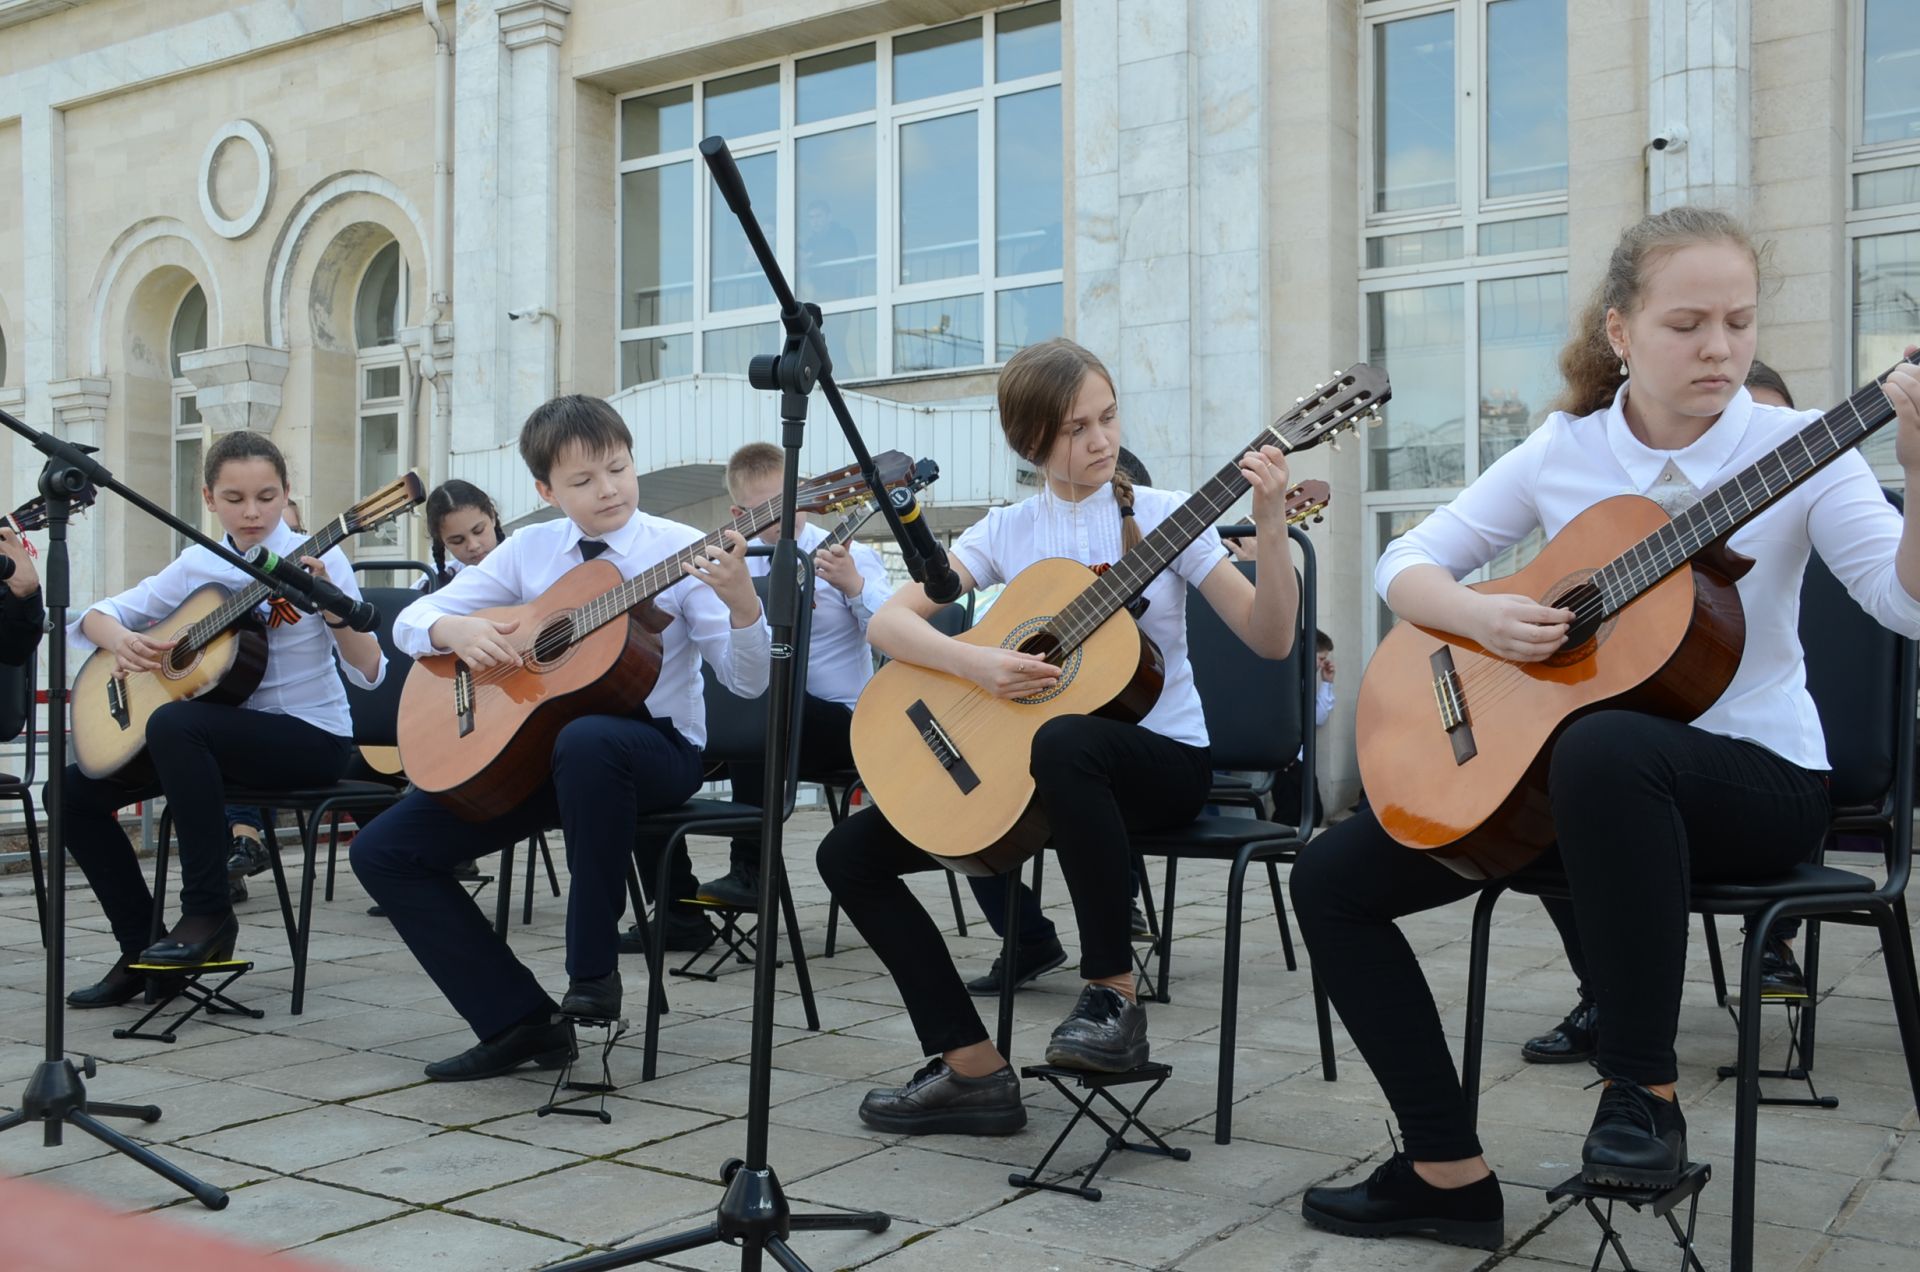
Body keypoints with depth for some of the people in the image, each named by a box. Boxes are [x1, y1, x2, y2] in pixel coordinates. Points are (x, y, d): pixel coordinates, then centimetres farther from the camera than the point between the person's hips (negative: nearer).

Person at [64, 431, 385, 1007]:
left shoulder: (315, 561, -8)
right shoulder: (198, 566, 5)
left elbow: (369, 671, -14)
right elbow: (98, 615, 11)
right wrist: (121, 640, -12)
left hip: (310, 737, -6)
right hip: (226, 732, 6)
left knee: (174, 723, -32)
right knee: (77, 787, -4)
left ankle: (208, 913, -21)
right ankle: (141, 948, 5)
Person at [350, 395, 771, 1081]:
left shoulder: (680, 550, -5)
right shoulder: (530, 549, 6)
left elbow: (747, 682, -12)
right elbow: (411, 618, 9)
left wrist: (741, 603, -32)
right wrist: (456, 630, -14)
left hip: (655, 746, -5)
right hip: (533, 743, 5)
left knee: (586, 739, -41)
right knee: (383, 849, -6)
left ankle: (593, 968, -22)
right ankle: (520, 1020, -4)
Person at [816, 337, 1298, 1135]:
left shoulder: (1162, 516, -2)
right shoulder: (1007, 531, 4)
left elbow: (1270, 641, -9)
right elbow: (888, 623, -4)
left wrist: (1272, 531, -24)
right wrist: (974, 663, -21)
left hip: (1161, 757, -4)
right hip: (1026, 765, 4)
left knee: (1065, 742, -42)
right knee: (850, 852, -8)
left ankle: (1115, 996, -23)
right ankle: (973, 1072, -7)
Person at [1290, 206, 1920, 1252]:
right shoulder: (1562, 450, 1)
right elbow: (1405, 564, 4)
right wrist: (1483, 618, -17)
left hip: (1755, 776, -4)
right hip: (1553, 764, 5)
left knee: (1603, 747, -41)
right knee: (1331, 877, -7)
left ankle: (1642, 1088, -22)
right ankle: (1448, 1172, 0)